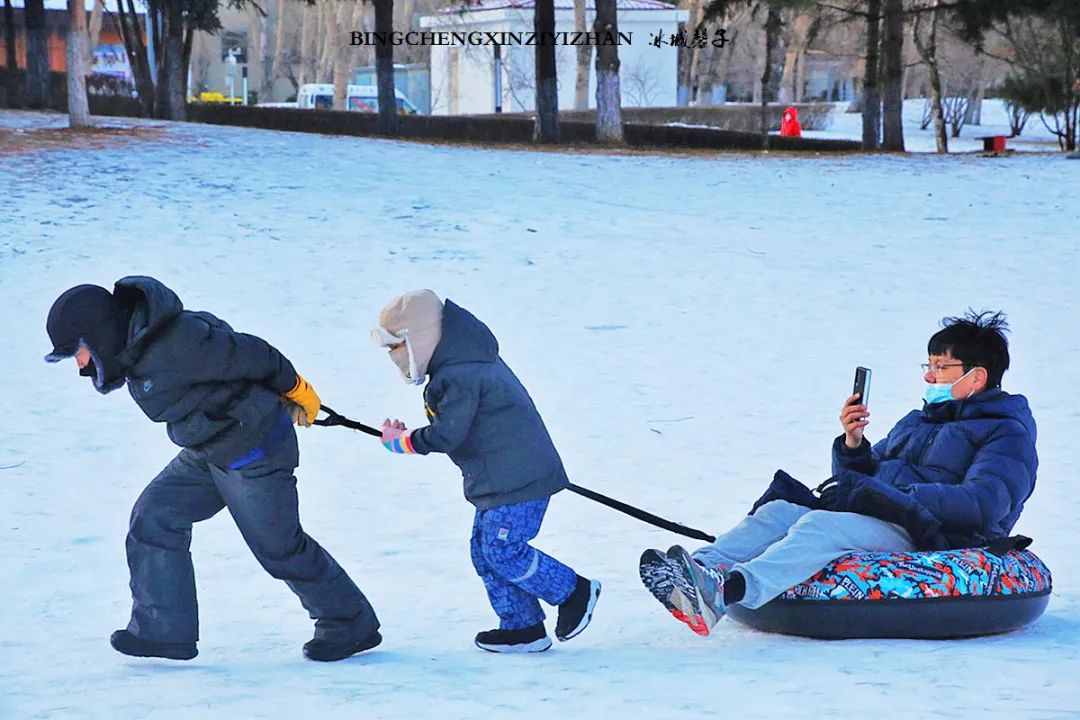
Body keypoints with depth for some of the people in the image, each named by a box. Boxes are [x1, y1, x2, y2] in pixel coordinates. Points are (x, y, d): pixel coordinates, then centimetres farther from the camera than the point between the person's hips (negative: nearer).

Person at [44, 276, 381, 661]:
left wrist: (295, 389, -6)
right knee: (153, 517, 2)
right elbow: (211, 348, 14)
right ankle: (162, 630, 7)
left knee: (279, 546, 3)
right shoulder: (135, 349, 2)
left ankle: (351, 625, 21)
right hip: (209, 453, 9)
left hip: (253, 452, -9)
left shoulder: (172, 345, -30)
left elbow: (249, 355, -22)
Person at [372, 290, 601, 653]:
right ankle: (521, 627, 15)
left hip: (518, 478, -11)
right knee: (484, 550, 11)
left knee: (503, 550, -9)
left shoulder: (458, 377, -21)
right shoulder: (466, 360, 13)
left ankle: (575, 592, 5)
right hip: (499, 478, 11)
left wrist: (400, 440, -7)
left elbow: (446, 435, -22)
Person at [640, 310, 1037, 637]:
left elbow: (982, 505, -14)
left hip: (922, 537, -8)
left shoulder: (1007, 434, 5)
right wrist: (852, 444, 7)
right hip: (870, 520, 8)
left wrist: (897, 497, -18)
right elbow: (866, 478, 28)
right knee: (780, 510, -17)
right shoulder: (916, 422, 31)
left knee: (821, 525, -33)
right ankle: (699, 567, -42)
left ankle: (727, 590, -57)